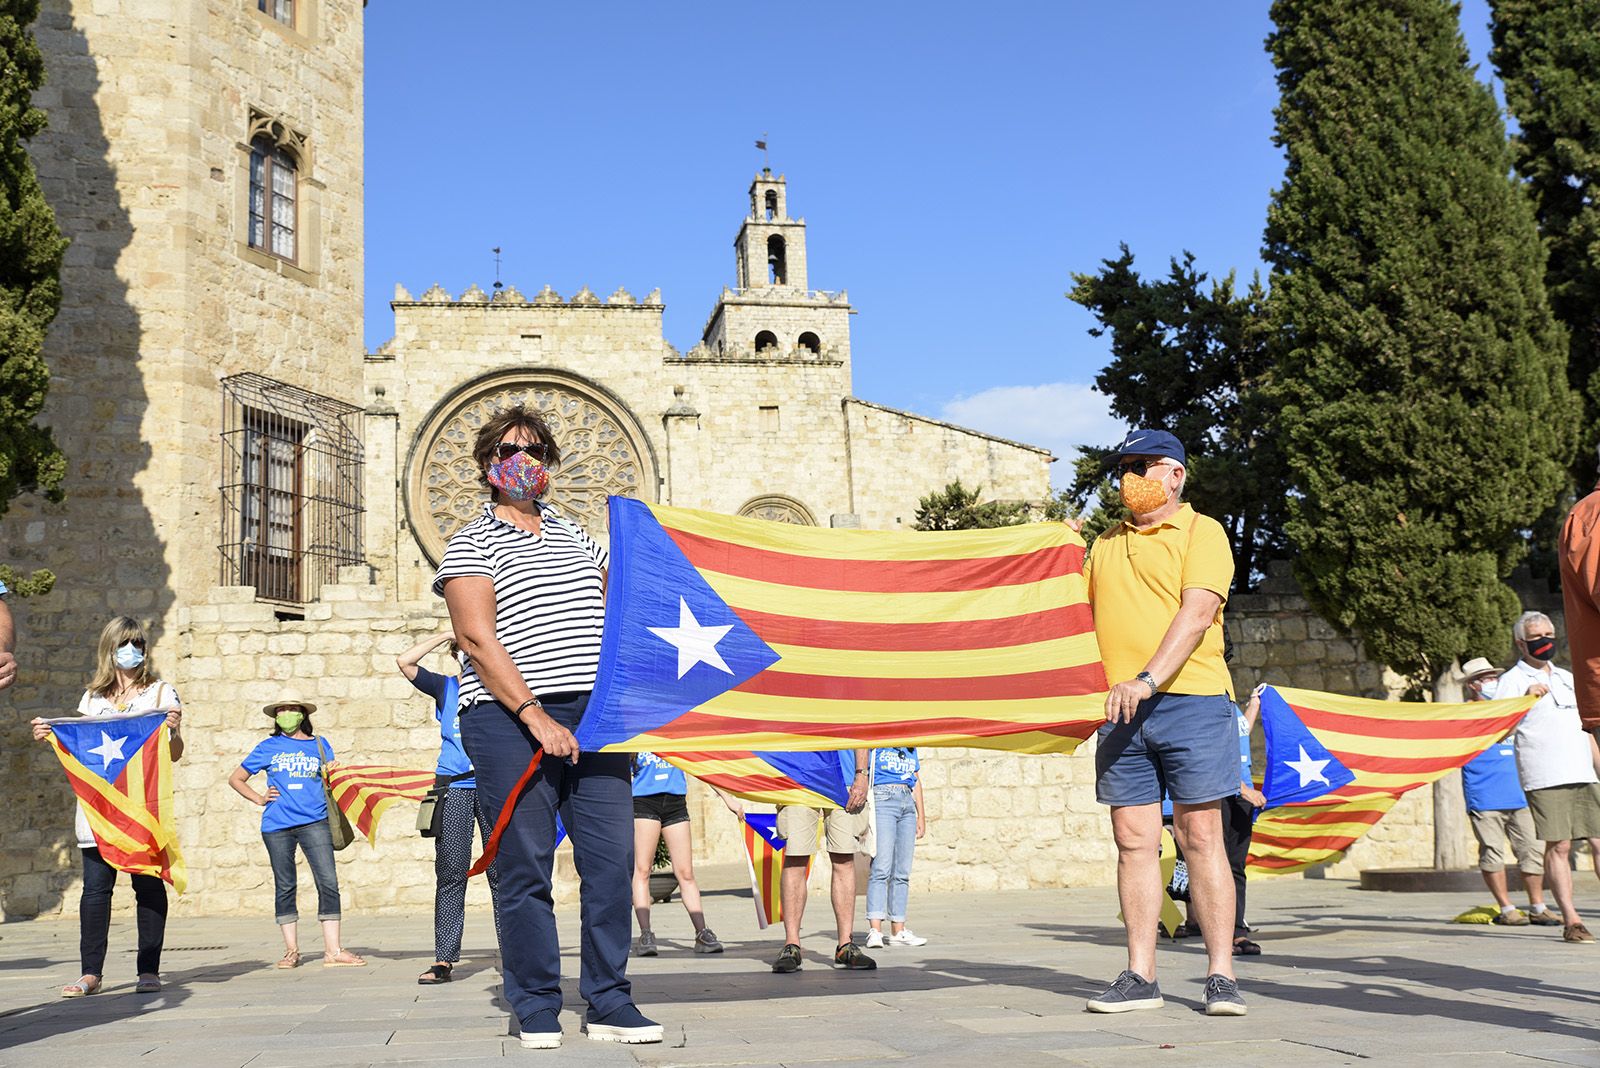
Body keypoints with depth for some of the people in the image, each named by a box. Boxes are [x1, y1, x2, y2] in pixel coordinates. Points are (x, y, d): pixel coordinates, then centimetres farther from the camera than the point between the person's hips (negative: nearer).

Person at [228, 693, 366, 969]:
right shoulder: (269, 746, 10)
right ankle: (291, 950, 18)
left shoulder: (319, 745, 13)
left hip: (314, 821, 0)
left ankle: (333, 951, -7)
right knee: (285, 887, 7)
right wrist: (259, 799, 4)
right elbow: (236, 778, 17)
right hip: (277, 825, 0)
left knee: (329, 883, -9)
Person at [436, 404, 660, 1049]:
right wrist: (536, 716, -17)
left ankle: (609, 1003, 9)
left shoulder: (576, 535, 21)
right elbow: (476, 638, -8)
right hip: (510, 719, -4)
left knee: (611, 858, 0)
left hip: (593, 713, 5)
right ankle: (537, 1009, 8)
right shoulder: (472, 544, 4)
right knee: (525, 868, -2)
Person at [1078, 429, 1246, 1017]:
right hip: (1122, 710, 5)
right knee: (1133, 840, 3)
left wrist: (1147, 680, -22)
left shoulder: (1201, 532, 2)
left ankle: (1221, 975, 1)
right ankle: (1140, 976, 8)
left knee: (1200, 835, -4)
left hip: (1191, 701, -5)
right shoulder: (1106, 543, 21)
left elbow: (1196, 615, -11)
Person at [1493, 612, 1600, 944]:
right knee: (1558, 846, -9)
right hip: (1545, 778, -6)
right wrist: (1526, 699, -23)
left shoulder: (1567, 678, 23)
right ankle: (1570, 920, -8)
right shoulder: (1512, 680, 2)